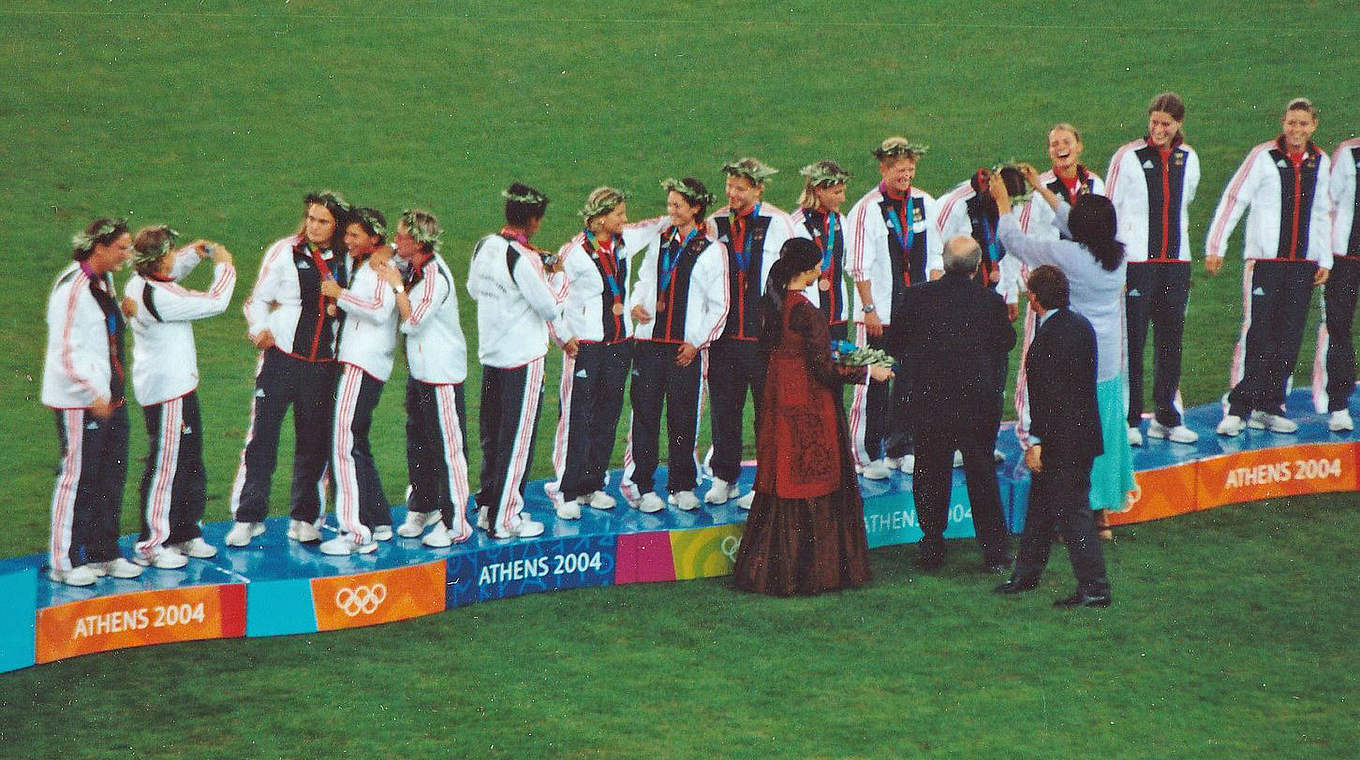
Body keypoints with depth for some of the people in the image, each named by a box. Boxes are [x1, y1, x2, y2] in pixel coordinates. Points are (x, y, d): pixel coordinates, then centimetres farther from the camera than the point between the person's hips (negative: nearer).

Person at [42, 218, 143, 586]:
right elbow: (66, 352, -20)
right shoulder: (72, 289, -17)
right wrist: (93, 393, -24)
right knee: (78, 477, -4)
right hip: (79, 402, -9)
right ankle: (65, 562, 4)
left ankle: (104, 553, 21)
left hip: (109, 397, 9)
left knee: (111, 477, 11)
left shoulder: (104, 282, 12)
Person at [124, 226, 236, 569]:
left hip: (179, 387, 10)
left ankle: (186, 534, 29)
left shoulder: (139, 284, 4)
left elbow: (174, 269, 28)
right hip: (168, 391, -10)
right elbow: (214, 302, -21)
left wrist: (196, 252, 10)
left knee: (190, 463, 19)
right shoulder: (158, 297, -25)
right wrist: (224, 266, -5)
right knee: (166, 467, -3)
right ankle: (149, 546, 4)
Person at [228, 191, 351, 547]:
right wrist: (260, 329, -15)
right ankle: (247, 517, 3)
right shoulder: (286, 253, -1)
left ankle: (304, 518, 15)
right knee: (262, 437, -4)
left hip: (323, 361, 3)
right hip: (282, 356, -3)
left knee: (314, 441, 5)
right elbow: (259, 297, 2)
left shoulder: (343, 260, 8)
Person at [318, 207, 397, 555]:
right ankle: (379, 522, 21)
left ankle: (357, 533, -14)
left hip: (365, 364, -10)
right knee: (356, 444, 14)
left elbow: (381, 310, -20)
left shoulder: (382, 261, -8)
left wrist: (340, 295, -15)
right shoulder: (358, 263, 19)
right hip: (353, 361, 10)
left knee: (347, 444, -13)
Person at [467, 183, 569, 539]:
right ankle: (504, 520, 3)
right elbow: (549, 307, -17)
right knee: (517, 439, 0)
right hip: (523, 357, -8)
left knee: (492, 434, 17)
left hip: (490, 354, 8)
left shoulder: (484, 247, 3)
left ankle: (487, 507, 25)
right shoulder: (523, 259, -20)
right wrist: (565, 336, 5)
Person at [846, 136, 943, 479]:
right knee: (874, 383, -4)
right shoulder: (867, 209, -8)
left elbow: (934, 256, 15)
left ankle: (899, 449, 21)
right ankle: (867, 455, 3)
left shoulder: (924, 203, 9)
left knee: (910, 379, 9)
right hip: (880, 310, -5)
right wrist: (869, 309, -11)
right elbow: (860, 267, -8)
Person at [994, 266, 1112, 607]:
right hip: (1080, 435, 10)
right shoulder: (1080, 324, 9)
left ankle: (1094, 588, 0)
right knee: (1039, 506, 21)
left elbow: (1050, 396, -24)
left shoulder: (1051, 336, -22)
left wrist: (1037, 441, -18)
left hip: (1062, 441, -10)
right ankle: (1026, 574, 33)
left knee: (1072, 512, -4)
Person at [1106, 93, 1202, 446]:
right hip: (1136, 261, -4)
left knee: (1171, 340, 8)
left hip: (1176, 262, 5)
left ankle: (1166, 417, 18)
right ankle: (1128, 419, 2)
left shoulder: (1188, 158, 9)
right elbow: (1108, 209, -3)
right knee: (1132, 341, -4)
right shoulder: (1127, 157, -5)